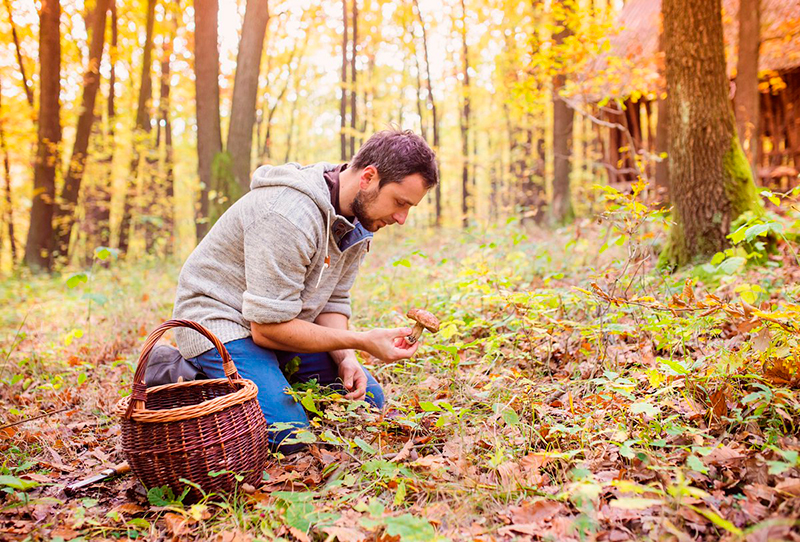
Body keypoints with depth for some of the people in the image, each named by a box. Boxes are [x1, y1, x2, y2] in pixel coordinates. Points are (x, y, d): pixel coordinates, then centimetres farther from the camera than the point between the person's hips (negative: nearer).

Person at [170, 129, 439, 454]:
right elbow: (267, 327, -29)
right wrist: (361, 341, -27)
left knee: (367, 399, 4)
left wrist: (345, 359, -16)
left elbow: (332, 302, 3)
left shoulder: (357, 222, -2)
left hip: (277, 323, 8)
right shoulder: (290, 217, -31)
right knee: (288, 435, -25)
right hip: (220, 321, -8)